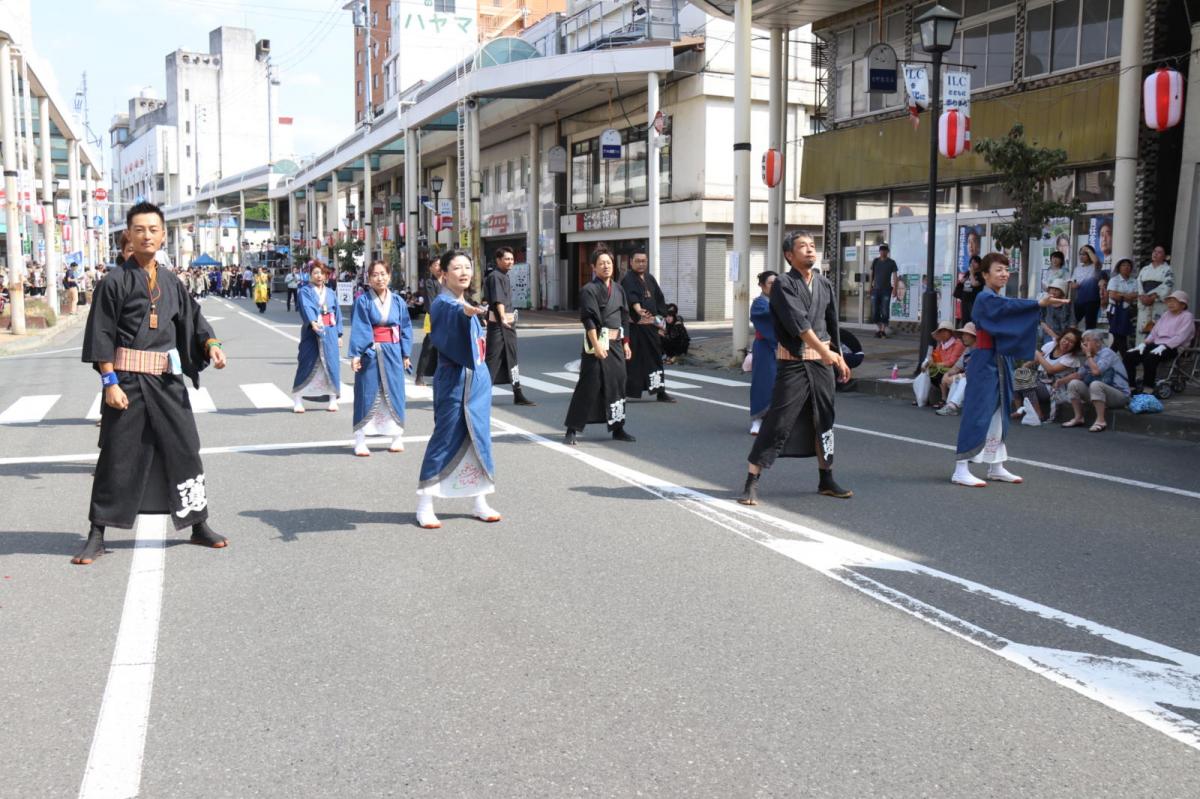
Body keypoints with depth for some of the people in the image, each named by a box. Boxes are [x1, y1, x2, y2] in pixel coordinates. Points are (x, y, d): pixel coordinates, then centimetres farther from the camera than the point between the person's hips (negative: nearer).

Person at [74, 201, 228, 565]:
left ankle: (199, 526, 19)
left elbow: (193, 319, 12)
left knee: (184, 449, 7)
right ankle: (96, 535, 13)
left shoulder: (171, 282, 10)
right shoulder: (116, 281, -4)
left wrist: (211, 344, -9)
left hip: (167, 378, 4)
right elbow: (101, 335, -6)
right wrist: (110, 382, -12)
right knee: (118, 456, 1)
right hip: (127, 377, -4)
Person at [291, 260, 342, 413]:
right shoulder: (305, 292, -1)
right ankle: (297, 400, 3)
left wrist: (338, 334, 8)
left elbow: (337, 313, 15)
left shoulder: (330, 293, 12)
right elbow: (306, 308, -19)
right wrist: (312, 322, -38)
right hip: (311, 332, -3)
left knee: (331, 364, 3)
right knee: (306, 364, -4)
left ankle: (333, 399, 13)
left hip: (329, 332, 4)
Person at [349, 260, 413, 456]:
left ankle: (397, 436, 19)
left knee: (394, 393, 7)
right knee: (367, 395, 0)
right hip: (370, 353, -3)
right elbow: (358, 329, -7)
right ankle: (360, 440, 6)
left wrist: (406, 354, 7)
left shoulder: (397, 301, 5)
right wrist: (355, 354, -14)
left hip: (393, 353, 3)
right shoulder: (363, 301, -3)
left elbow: (405, 328, 10)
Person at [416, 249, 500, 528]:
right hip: (454, 380, -7)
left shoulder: (468, 302, 13)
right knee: (445, 439, -4)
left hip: (478, 378, 7)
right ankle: (424, 505, 5)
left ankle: (480, 501, 18)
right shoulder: (442, 303, -12)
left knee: (479, 438, 9)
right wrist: (465, 310, -59)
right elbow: (451, 312, -39)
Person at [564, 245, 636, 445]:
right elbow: (589, 320, -14)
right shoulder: (589, 290, -7)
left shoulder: (618, 289, 14)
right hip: (598, 343, -7)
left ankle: (617, 429, 20)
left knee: (617, 385, 9)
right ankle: (572, 430, -1)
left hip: (616, 344, 7)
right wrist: (596, 345, -20)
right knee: (589, 386, -7)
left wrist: (625, 343, 16)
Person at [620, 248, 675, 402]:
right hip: (634, 326, -7)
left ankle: (660, 391, 18)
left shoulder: (650, 279, 15)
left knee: (655, 358, 10)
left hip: (651, 326, 7)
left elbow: (659, 300, 18)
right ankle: (625, 391, 0)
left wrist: (660, 320, 10)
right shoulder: (627, 280, -8)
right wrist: (638, 309, -46)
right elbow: (631, 296, -27)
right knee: (632, 359, -7)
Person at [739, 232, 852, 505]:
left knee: (824, 421, 13)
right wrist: (826, 351, -22)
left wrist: (840, 359, 13)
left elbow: (832, 324, 15)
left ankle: (826, 480, 27)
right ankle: (752, 483, -1)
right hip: (793, 361, -6)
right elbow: (797, 322, -19)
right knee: (778, 422, -7)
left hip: (823, 361, 6)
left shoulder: (825, 284, 9)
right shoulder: (783, 283, -9)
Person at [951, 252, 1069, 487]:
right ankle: (960, 470, -8)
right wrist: (1039, 303, -37)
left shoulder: (1000, 300, 17)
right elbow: (1010, 306, -29)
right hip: (984, 363, -9)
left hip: (1000, 363, 9)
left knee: (998, 414, 13)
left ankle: (996, 466, 22)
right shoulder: (985, 298, -14)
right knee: (977, 414, -10)